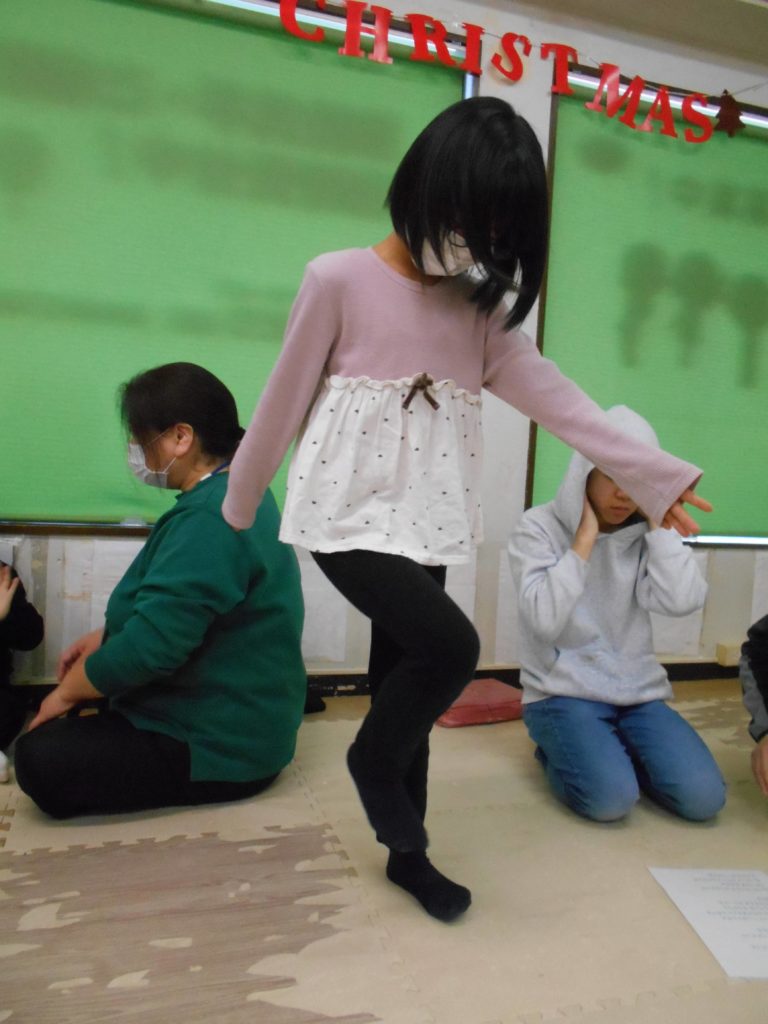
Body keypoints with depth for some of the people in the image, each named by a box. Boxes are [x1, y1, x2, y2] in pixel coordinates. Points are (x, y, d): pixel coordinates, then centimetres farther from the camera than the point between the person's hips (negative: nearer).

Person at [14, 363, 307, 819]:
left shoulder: (210, 518, -29)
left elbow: (150, 645, -29)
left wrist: (67, 691, -10)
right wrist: (107, 635, 8)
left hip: (223, 746, -10)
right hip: (233, 717, 10)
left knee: (39, 759, -14)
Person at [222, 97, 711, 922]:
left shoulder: (478, 309, 9)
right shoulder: (339, 280, -6)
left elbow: (551, 396, 1)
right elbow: (283, 403, -2)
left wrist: (654, 475, -6)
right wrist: (237, 508, 7)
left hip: (427, 523, 5)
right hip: (350, 514, -5)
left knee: (402, 676, 13)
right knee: (450, 644, -22)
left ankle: (406, 853, 32)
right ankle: (372, 760, 10)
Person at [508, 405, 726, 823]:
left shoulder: (643, 532, 3)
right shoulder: (538, 527, -9)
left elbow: (683, 600, -14)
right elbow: (545, 620, -22)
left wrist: (658, 521, -11)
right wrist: (585, 538, -20)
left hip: (639, 692, 4)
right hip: (563, 693, -4)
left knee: (702, 797, -13)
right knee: (610, 798, -25)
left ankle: (615, 751, 13)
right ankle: (558, 751, 7)